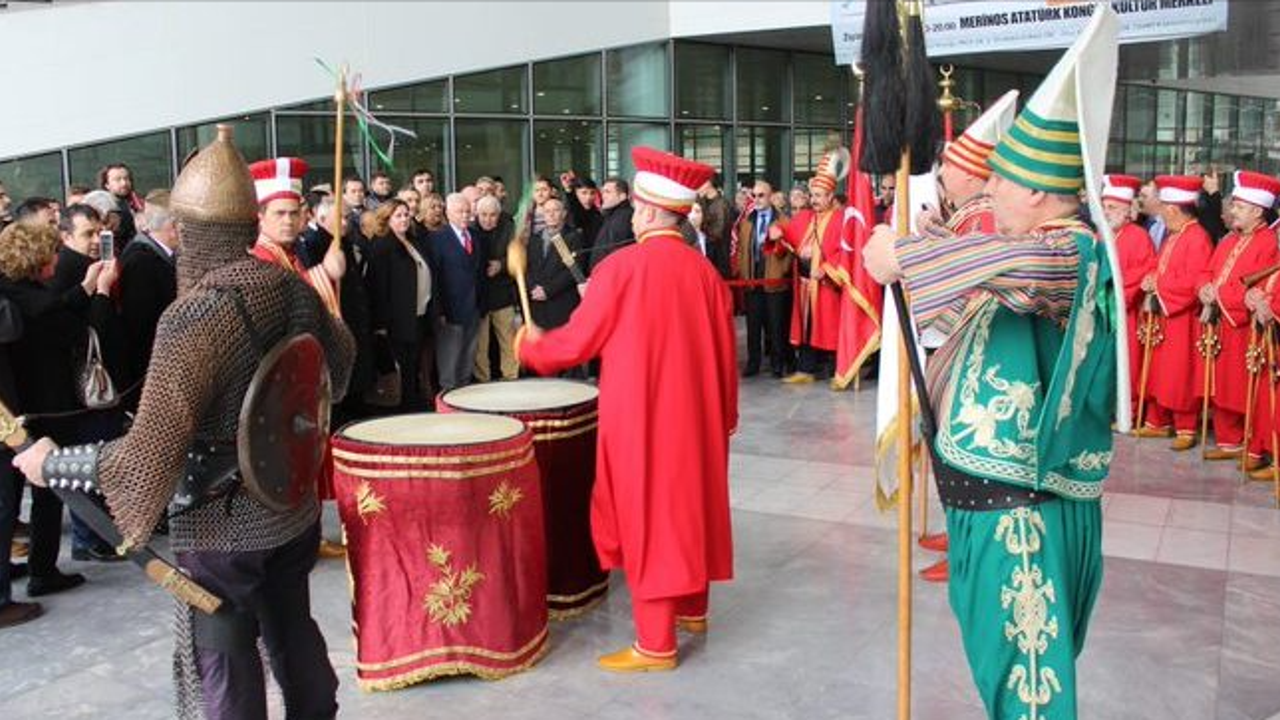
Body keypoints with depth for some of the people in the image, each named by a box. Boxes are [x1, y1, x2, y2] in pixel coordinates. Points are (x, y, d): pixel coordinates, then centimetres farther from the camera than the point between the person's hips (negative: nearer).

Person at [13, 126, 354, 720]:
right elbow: (338, 363, 13)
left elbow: (151, 453, -27)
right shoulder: (292, 287, -5)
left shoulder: (194, 315, -25)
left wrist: (52, 463, -13)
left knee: (221, 669, 9)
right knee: (292, 633, 23)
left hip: (222, 526, -6)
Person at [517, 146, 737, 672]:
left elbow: (577, 342, -9)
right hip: (694, 415, 6)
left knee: (646, 514, 1)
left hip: (639, 417, -6)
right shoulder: (703, 270, 1)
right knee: (690, 502, 19)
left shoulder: (622, 267, -15)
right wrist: (725, 415, 19)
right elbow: (724, 353, 6)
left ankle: (656, 644, 7)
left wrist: (530, 345, 11)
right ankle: (692, 608, 34)